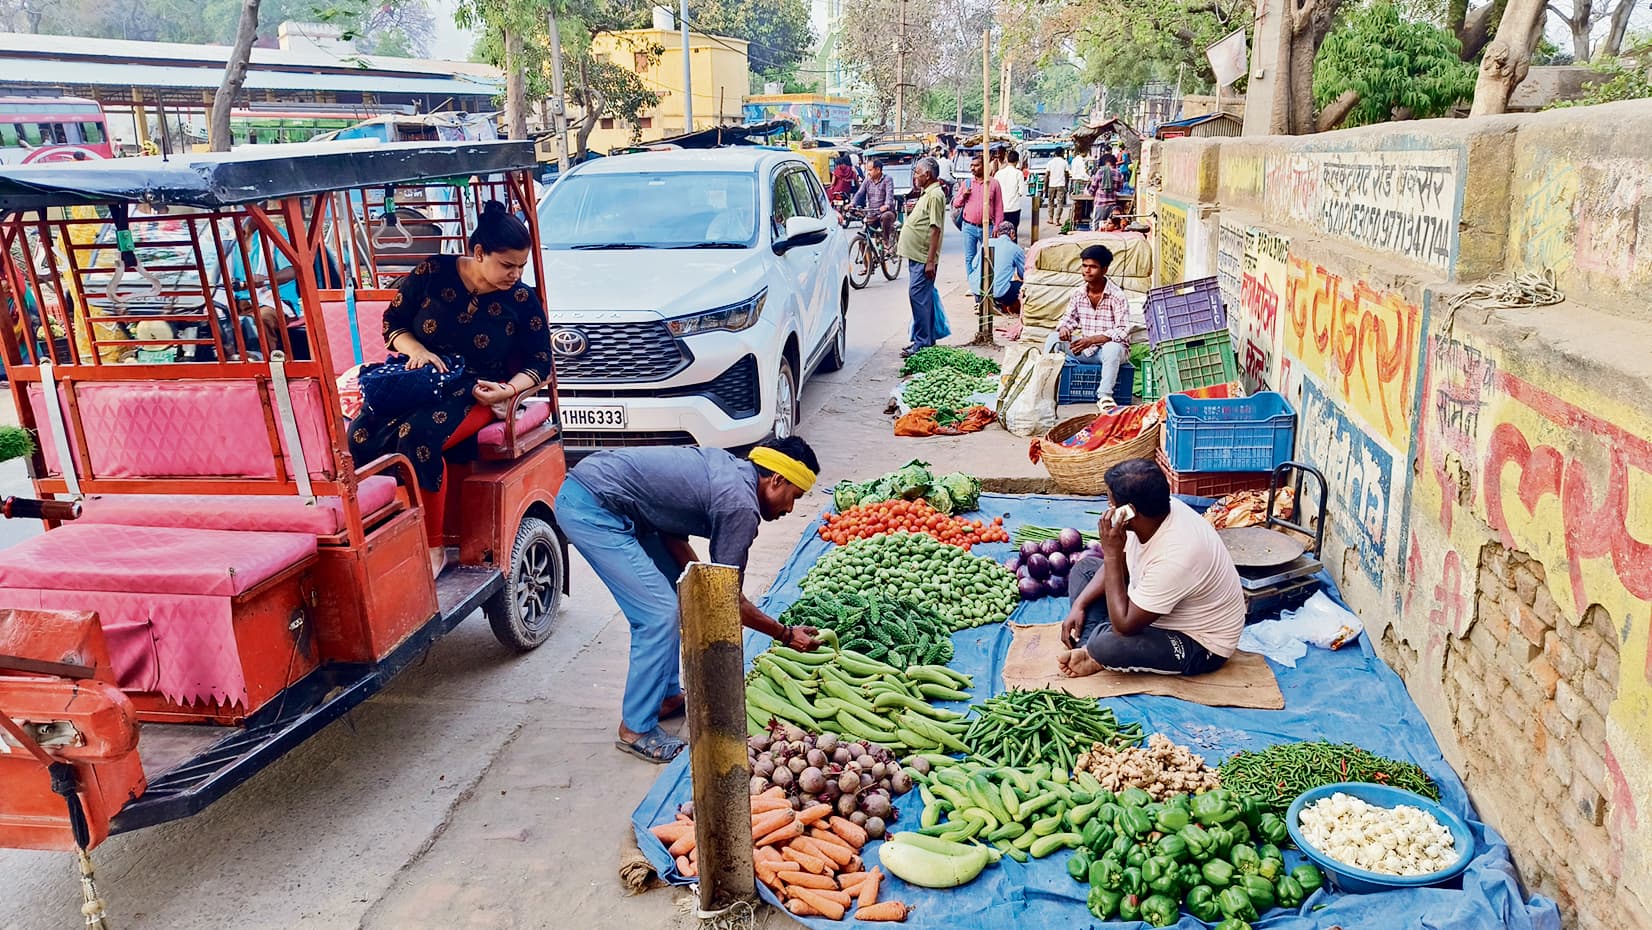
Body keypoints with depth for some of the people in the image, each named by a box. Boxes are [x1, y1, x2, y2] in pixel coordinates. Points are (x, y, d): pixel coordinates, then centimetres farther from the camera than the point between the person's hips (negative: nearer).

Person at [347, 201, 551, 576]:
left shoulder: (523, 301, -1)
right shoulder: (433, 273, 0)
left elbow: (539, 363, 2)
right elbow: (392, 323, 9)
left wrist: (508, 390, -17)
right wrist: (416, 349, -12)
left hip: (475, 391, -2)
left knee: (418, 436, -34)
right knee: (360, 436, -26)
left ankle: (434, 547, -23)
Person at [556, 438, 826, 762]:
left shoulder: (728, 467, 12)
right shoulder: (741, 505, -14)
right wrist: (786, 634, 3)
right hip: (591, 509, -10)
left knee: (676, 592, 17)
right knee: (660, 614, -9)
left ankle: (667, 696, 28)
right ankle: (636, 729, 3)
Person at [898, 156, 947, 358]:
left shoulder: (935, 195, -14)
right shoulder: (927, 194, 18)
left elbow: (935, 229, -20)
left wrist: (930, 261, -23)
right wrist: (902, 242, 28)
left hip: (923, 258, -10)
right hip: (916, 255, 10)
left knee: (919, 297, -10)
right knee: (923, 299, 14)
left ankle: (922, 343, -7)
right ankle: (926, 339, 21)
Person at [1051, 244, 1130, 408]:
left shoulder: (1116, 296, -15)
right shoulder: (1078, 293, 2)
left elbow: (1122, 332, -21)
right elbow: (1069, 317, 12)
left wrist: (1091, 340, -32)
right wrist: (1064, 327, -15)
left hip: (1111, 348, -5)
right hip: (1085, 350, 5)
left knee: (1113, 348, -39)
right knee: (1055, 338, -11)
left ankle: (1105, 395, -33)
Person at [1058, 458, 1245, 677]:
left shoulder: (1174, 558, -39)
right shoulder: (1155, 511, -13)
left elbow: (1124, 625, -32)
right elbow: (1119, 566, 6)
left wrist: (1111, 553, -32)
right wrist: (1079, 605, -5)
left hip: (1200, 645, -9)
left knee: (1104, 647, -34)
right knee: (1085, 568, 8)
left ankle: (1095, 654, 1)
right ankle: (1088, 647, -6)